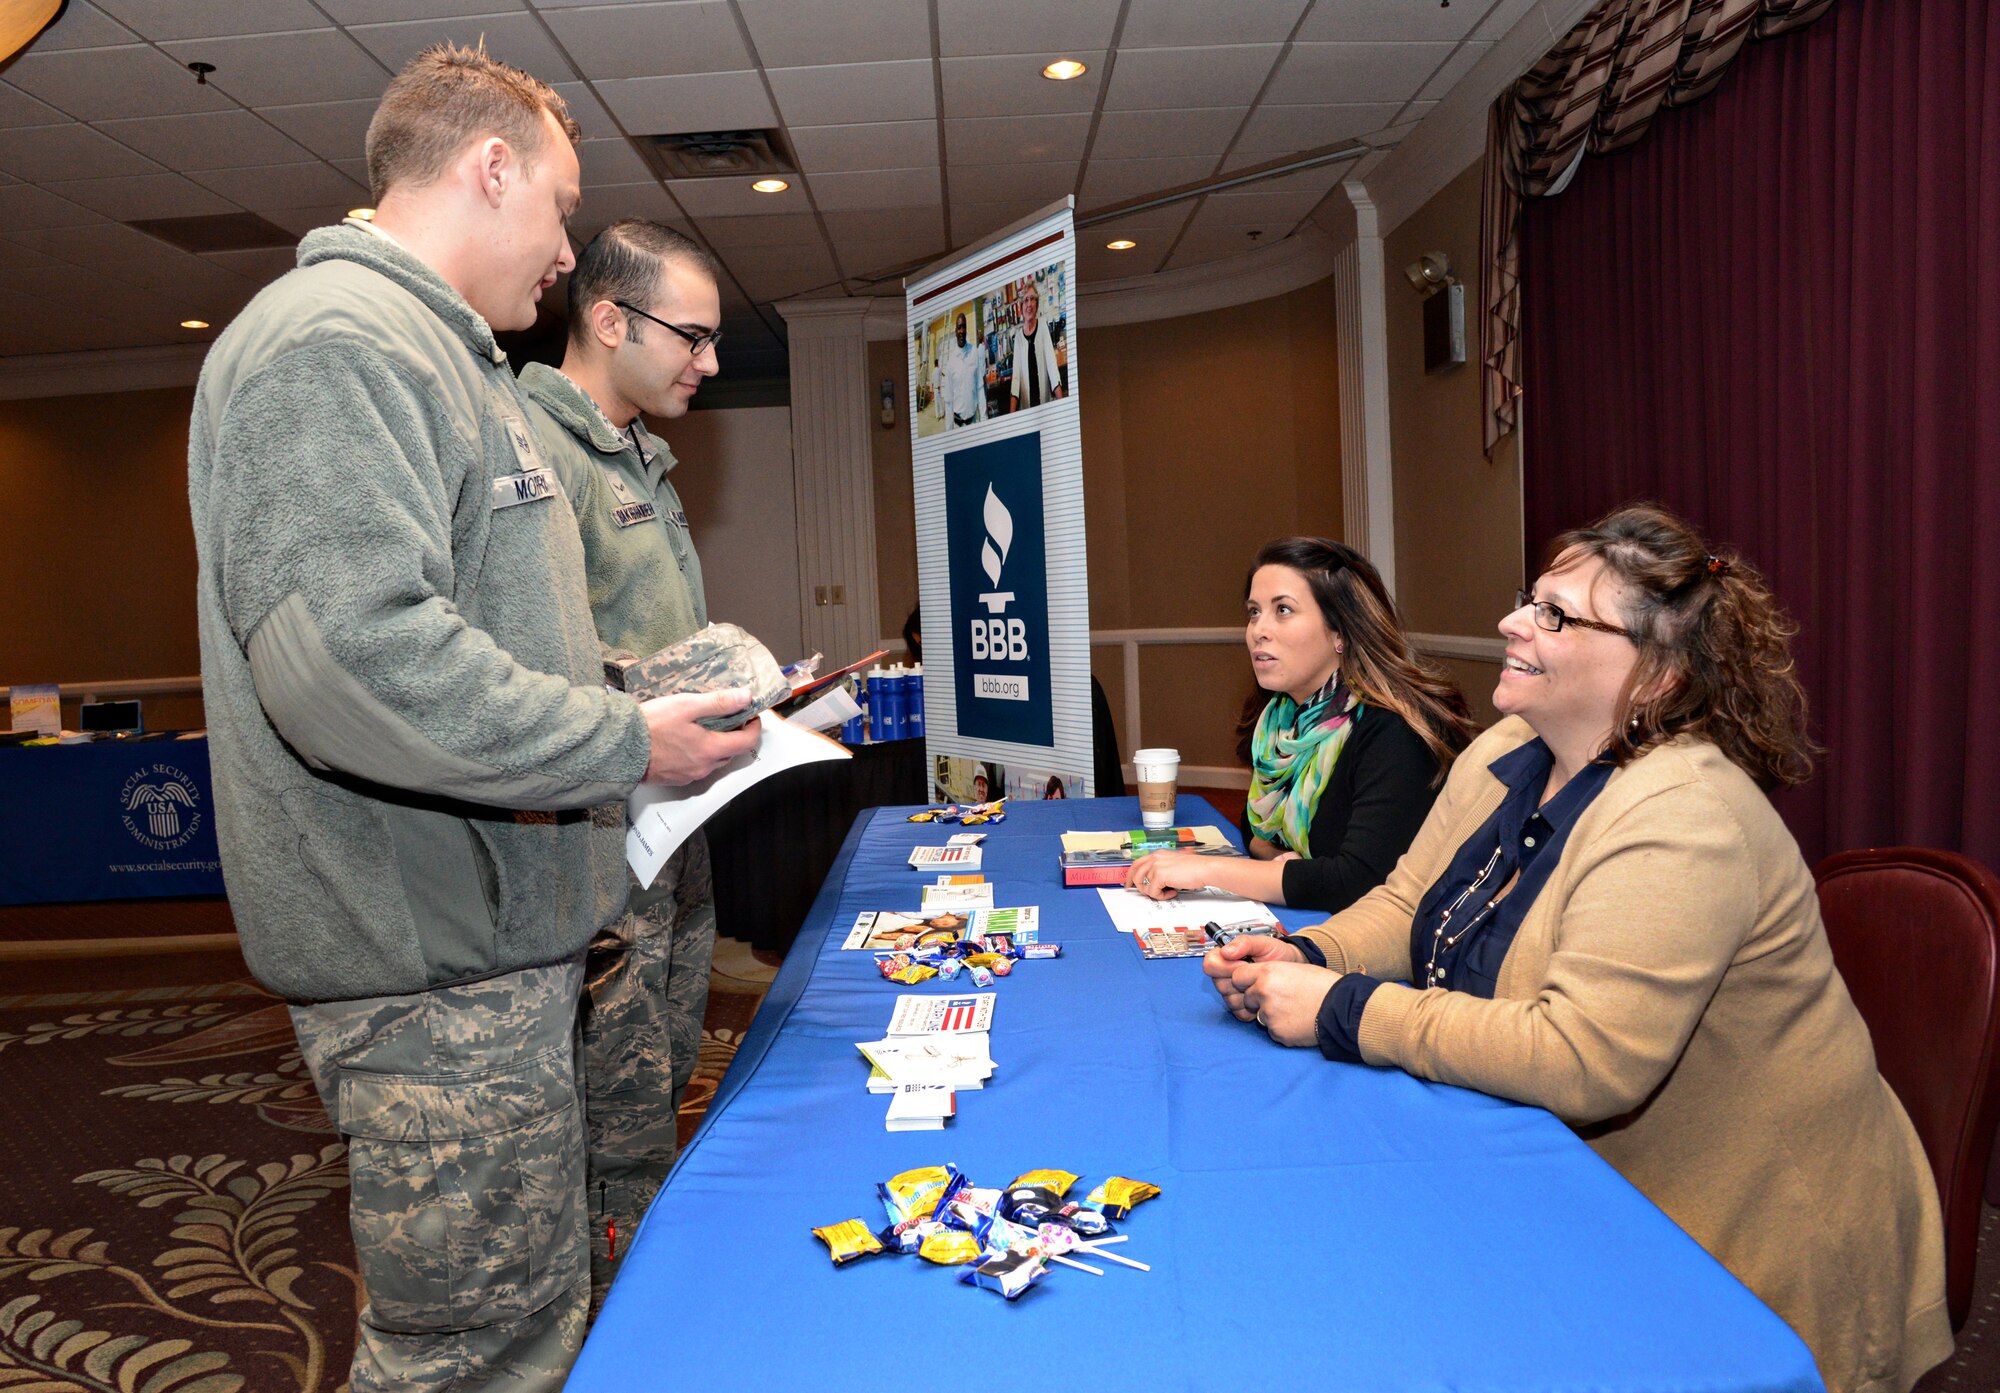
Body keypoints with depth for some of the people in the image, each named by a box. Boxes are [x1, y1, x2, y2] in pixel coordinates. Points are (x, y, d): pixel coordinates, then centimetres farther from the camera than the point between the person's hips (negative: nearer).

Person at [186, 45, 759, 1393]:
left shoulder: (439, 357, 20)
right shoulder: (335, 340, -15)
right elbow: (358, 659, -29)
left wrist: (654, 692, 14)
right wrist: (631, 741, -19)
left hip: (487, 942, 11)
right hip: (436, 969, -11)